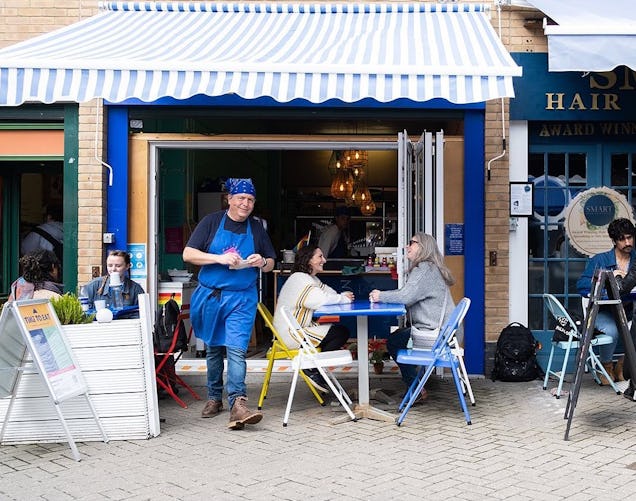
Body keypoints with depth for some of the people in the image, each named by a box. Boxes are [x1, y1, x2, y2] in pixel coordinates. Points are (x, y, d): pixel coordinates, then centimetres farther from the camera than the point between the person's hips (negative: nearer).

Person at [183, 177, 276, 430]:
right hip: (210, 296, 1)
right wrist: (220, 258, -18)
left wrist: (262, 263, -9)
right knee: (212, 349, 13)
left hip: (242, 299, 0)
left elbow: (271, 263, 16)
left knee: (236, 349, -14)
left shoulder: (257, 228, 9)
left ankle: (238, 403, -20)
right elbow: (188, 254, -5)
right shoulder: (211, 221, 1)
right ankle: (214, 397, 28)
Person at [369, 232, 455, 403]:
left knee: (394, 342, 4)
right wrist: (382, 295, 4)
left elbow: (406, 296, -24)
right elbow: (405, 293, 18)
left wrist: (381, 296, -8)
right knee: (397, 336, 22)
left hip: (438, 333, -10)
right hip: (442, 330, 10)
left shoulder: (425, 269, -15)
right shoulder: (428, 268, 18)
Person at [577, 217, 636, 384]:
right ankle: (606, 366, -1)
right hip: (604, 311, -3)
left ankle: (622, 365, -4)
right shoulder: (599, 260, 1)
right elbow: (581, 285, -10)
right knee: (612, 331, -34)